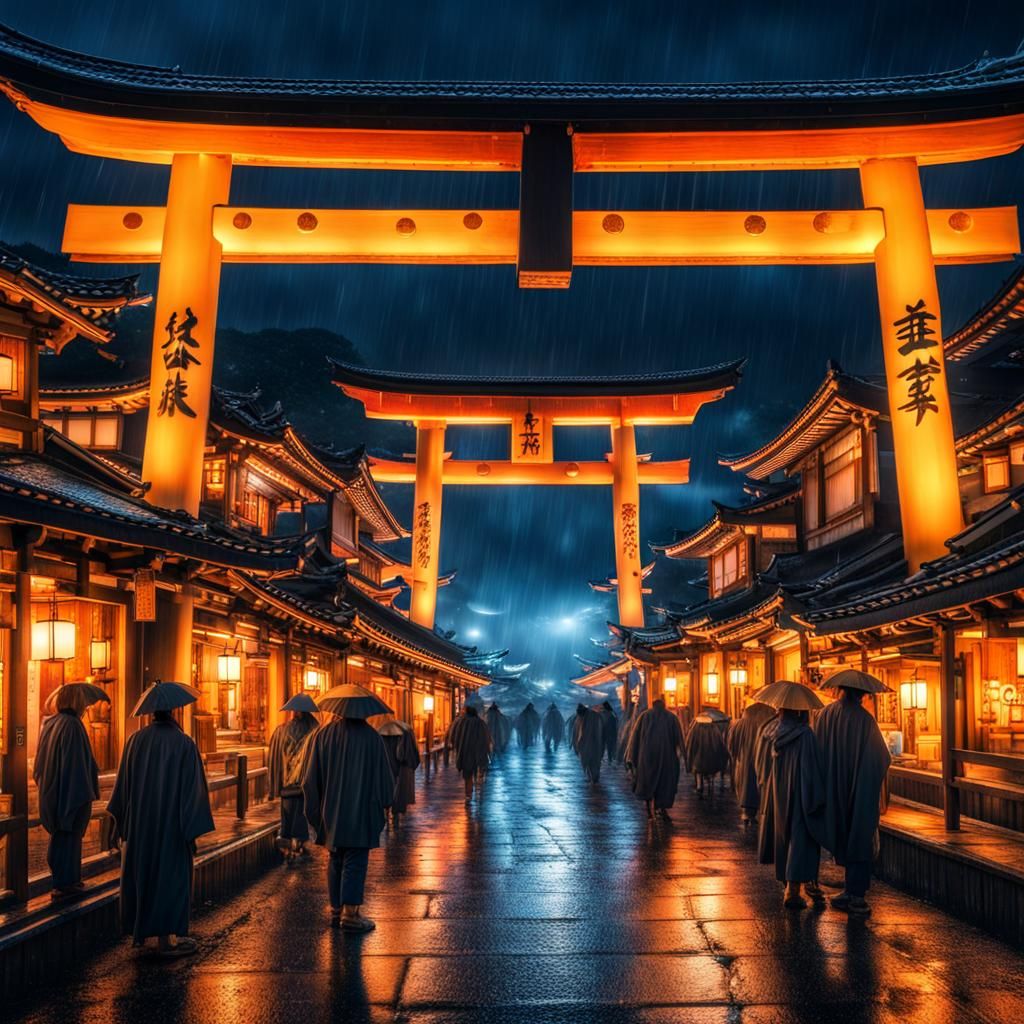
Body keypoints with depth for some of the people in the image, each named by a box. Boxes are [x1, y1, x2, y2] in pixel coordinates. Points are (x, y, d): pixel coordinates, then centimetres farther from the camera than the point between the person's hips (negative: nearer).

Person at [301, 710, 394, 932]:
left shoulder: (322, 734, 0)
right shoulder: (371, 736, -9)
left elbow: (311, 777, 3)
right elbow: (383, 775, -4)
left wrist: (316, 811, 11)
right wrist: (384, 804, 10)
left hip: (331, 812, 4)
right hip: (361, 812, -4)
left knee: (336, 860, 15)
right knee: (355, 862, 0)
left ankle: (336, 910, 18)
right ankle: (350, 913, -5)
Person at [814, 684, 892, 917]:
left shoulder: (826, 715, -2)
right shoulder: (864, 719, -15)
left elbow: (817, 751, 3)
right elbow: (882, 757, -9)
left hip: (835, 791, 5)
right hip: (861, 790, -5)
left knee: (844, 838, 15)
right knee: (860, 839, 4)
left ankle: (851, 892, 20)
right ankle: (855, 896, 3)